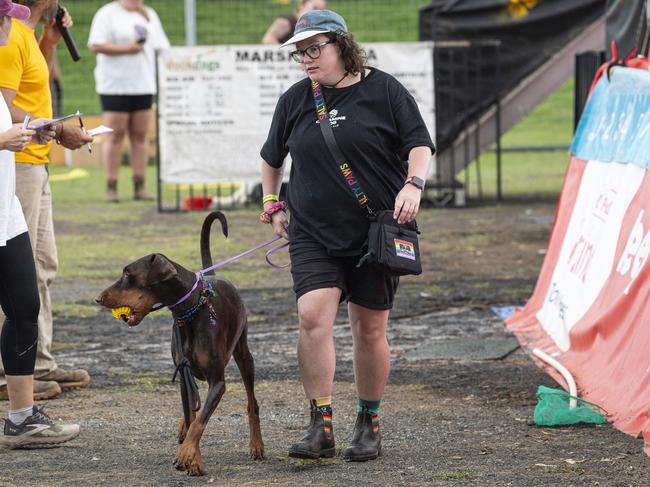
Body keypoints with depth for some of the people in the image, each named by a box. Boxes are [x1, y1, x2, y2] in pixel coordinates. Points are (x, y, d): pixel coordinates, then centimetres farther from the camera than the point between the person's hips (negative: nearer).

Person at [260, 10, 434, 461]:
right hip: (314, 234, 2)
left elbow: (420, 144, -4)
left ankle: (369, 425, 21)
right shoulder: (295, 100, 8)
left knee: (370, 329, 5)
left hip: (376, 233, -2)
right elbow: (272, 156, 24)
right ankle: (321, 428, -15)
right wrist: (272, 204, 17)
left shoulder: (384, 91, -2)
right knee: (312, 317, -16)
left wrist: (413, 184, -20)